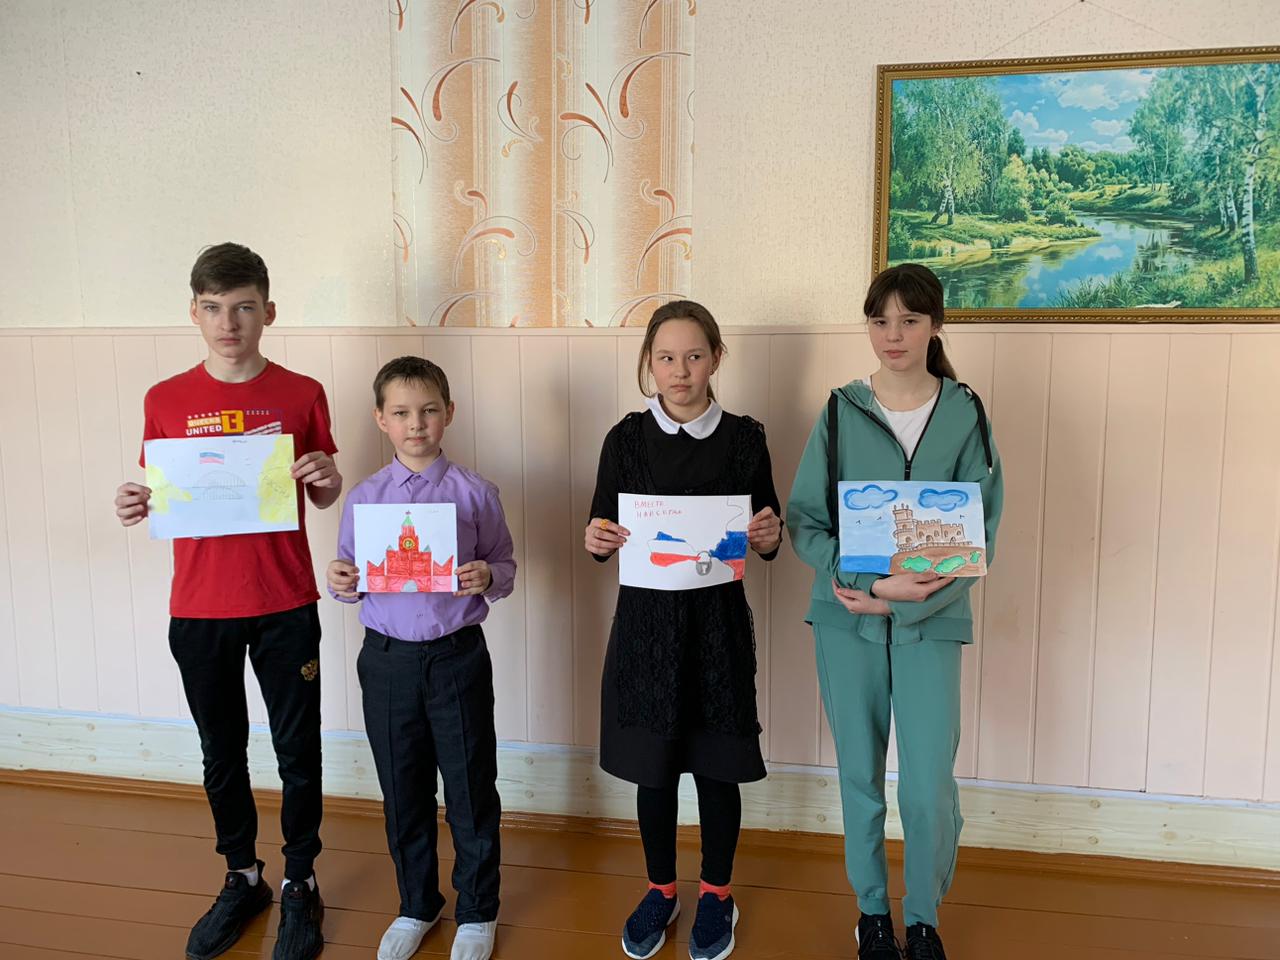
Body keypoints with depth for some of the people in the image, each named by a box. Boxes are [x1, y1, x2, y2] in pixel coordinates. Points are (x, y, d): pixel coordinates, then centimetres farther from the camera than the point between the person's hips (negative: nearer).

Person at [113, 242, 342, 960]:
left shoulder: (301, 395, -3)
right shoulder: (166, 401, 1)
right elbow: (159, 496, 9)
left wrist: (329, 481, -17)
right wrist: (134, 508, -13)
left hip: (285, 606, -1)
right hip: (199, 610, 2)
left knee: (298, 752, 8)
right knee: (223, 753, 16)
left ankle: (301, 882, 29)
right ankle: (243, 879, 36)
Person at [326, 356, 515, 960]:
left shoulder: (474, 493, -5)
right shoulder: (363, 498, 1)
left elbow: (506, 568, 0)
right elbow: (349, 577, 7)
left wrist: (488, 578, -21)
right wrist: (342, 584, -15)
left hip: (458, 657, -2)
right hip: (387, 658, 2)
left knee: (470, 789, 10)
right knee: (402, 792, 17)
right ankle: (416, 906, 41)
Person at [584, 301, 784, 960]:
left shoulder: (743, 438, -1)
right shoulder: (627, 437, 0)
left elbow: (767, 539, 5)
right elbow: (601, 530, 5)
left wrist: (769, 537, -17)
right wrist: (597, 540, -17)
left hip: (718, 620, 0)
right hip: (646, 616, 1)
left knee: (717, 764, 11)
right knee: (652, 765, 12)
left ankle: (716, 894, 34)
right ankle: (660, 889, 36)